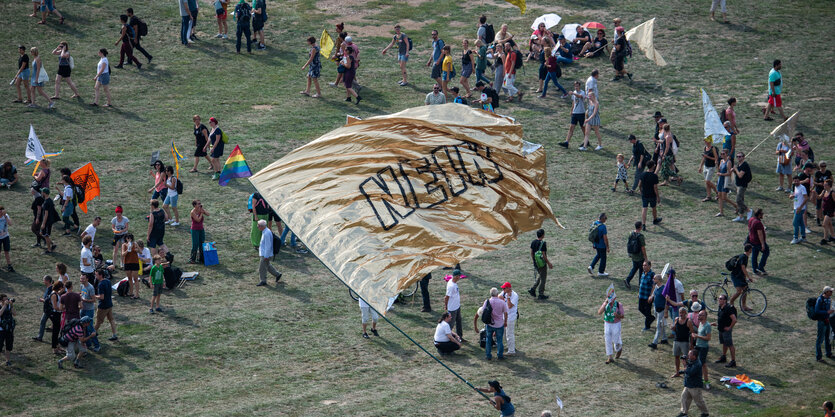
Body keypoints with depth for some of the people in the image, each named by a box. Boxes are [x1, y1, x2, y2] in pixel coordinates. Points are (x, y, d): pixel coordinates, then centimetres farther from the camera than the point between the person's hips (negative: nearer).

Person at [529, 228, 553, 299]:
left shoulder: (533, 242, 2)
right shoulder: (543, 243, -20)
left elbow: (531, 253, 9)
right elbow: (543, 255, -21)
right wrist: (549, 263, -12)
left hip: (535, 263, 7)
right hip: (542, 264, -7)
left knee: (538, 277, 22)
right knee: (543, 279, 5)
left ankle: (533, 289, 10)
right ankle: (541, 294, 10)